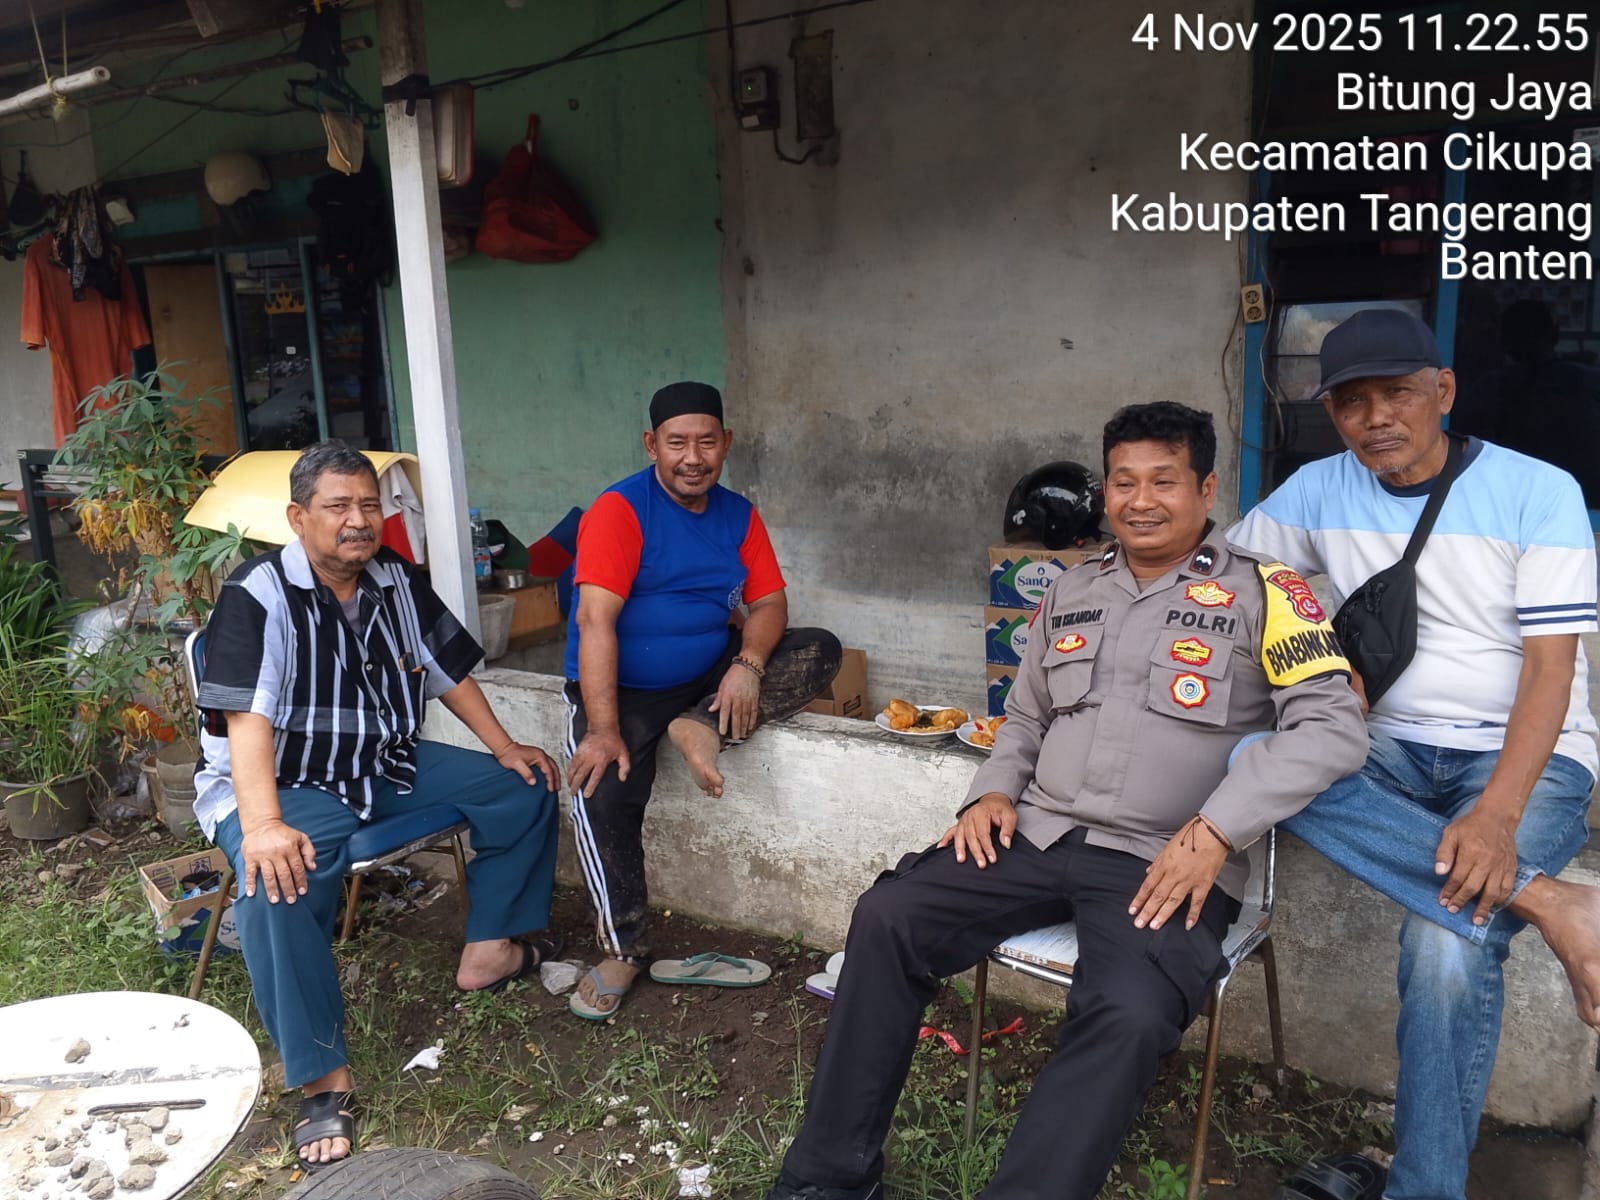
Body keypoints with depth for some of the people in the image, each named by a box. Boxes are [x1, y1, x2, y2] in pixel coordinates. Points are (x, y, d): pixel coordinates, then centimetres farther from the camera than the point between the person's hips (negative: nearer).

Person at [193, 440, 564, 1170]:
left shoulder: (399, 581, 2)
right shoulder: (258, 596, -18)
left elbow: (449, 671, 11)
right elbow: (247, 717, -28)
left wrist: (505, 746, 4)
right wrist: (262, 824, -41)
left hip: (390, 766, 7)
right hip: (285, 784, -6)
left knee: (525, 788, 1)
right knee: (277, 886, -37)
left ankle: (488, 949, 12)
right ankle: (323, 1079, -22)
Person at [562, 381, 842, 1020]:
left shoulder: (738, 515, 4)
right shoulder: (620, 510, -14)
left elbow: (769, 602, 0)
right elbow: (596, 619, -23)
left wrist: (749, 664, -23)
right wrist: (603, 729, -30)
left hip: (711, 675, 5)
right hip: (624, 686, -4)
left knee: (821, 651, -12)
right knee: (603, 791, -26)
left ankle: (703, 728, -21)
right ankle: (624, 947, -7)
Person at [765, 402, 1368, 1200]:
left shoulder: (1261, 592, 1)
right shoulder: (1072, 591, 17)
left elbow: (1331, 728, -9)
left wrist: (1215, 831, -19)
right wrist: (993, 791, 4)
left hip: (1165, 864, -4)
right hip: (1036, 834, 5)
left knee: (1128, 1015, -33)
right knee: (886, 920, -14)